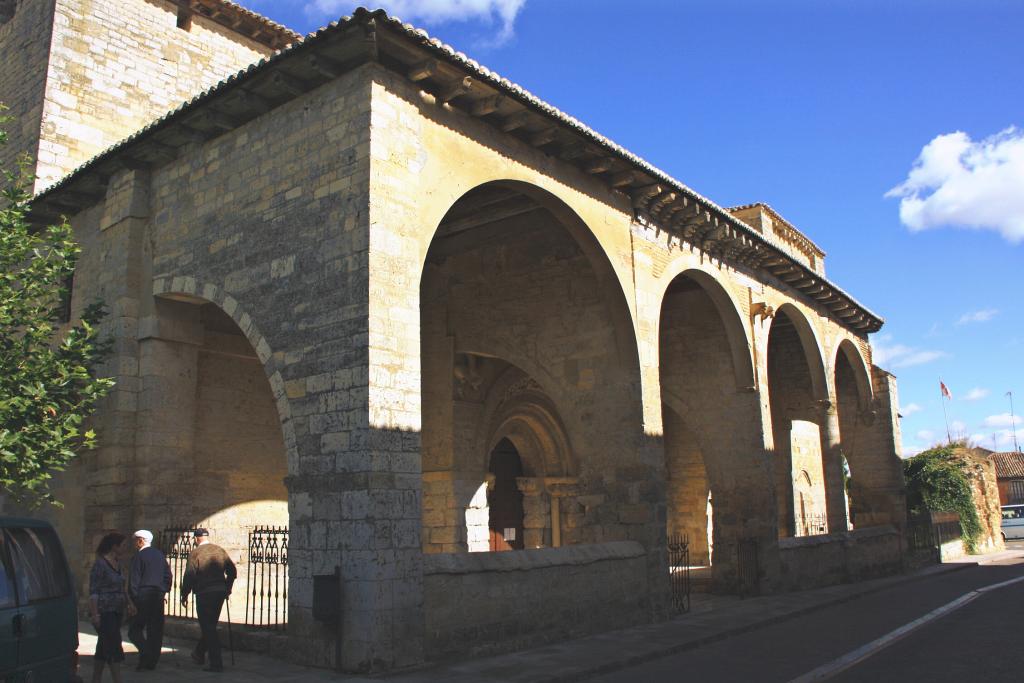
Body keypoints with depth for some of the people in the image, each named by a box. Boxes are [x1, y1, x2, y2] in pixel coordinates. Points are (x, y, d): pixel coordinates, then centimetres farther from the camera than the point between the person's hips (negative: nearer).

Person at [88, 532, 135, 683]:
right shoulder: (100, 564, -14)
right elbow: (93, 591, -17)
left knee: (103, 648, 14)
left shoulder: (117, 563, 12)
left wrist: (129, 603, 16)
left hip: (116, 611, 8)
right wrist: (94, 614, -21)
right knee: (114, 647, -9)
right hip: (104, 612, -8)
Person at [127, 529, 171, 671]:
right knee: (156, 630, 8)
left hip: (144, 596, -6)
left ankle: (146, 652, -15)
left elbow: (134, 579, -11)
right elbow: (168, 575, 13)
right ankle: (152, 662, 11)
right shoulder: (160, 555, 11)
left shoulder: (139, 556, -7)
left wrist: (133, 599, -8)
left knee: (135, 629, 3)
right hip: (159, 596, 6)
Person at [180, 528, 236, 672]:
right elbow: (232, 572, 11)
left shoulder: (195, 553, -8)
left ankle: (216, 663, -2)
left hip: (204, 594, -6)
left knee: (208, 628, -1)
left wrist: (184, 595, -1)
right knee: (210, 626, 21)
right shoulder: (220, 550, 7)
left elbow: (189, 576, -12)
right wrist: (227, 589, 22)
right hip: (220, 592, 6)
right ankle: (199, 654, 38)